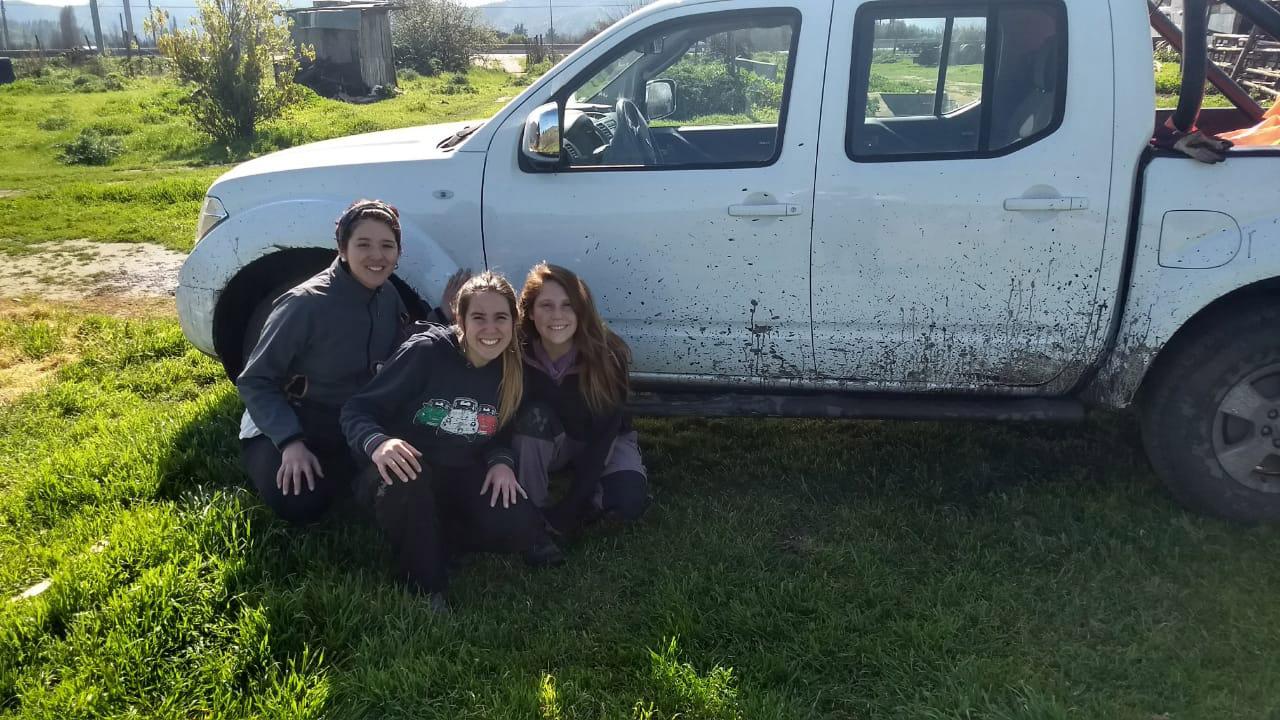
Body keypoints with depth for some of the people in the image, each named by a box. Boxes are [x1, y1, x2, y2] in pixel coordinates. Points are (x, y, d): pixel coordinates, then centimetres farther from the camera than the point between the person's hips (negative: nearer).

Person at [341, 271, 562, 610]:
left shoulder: (513, 371, -4)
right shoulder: (425, 352, -19)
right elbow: (356, 410, -15)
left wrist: (502, 461, -13)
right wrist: (377, 443, -38)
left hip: (461, 479, 3)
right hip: (407, 470, -3)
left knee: (519, 527, -23)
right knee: (409, 478, -40)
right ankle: (427, 590, -18)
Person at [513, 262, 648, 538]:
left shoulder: (607, 355, -28)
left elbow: (603, 433, -26)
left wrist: (570, 507, -29)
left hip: (601, 442, -1)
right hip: (547, 445, 1)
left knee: (630, 500, -29)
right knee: (535, 416, -33)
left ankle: (589, 501, 3)